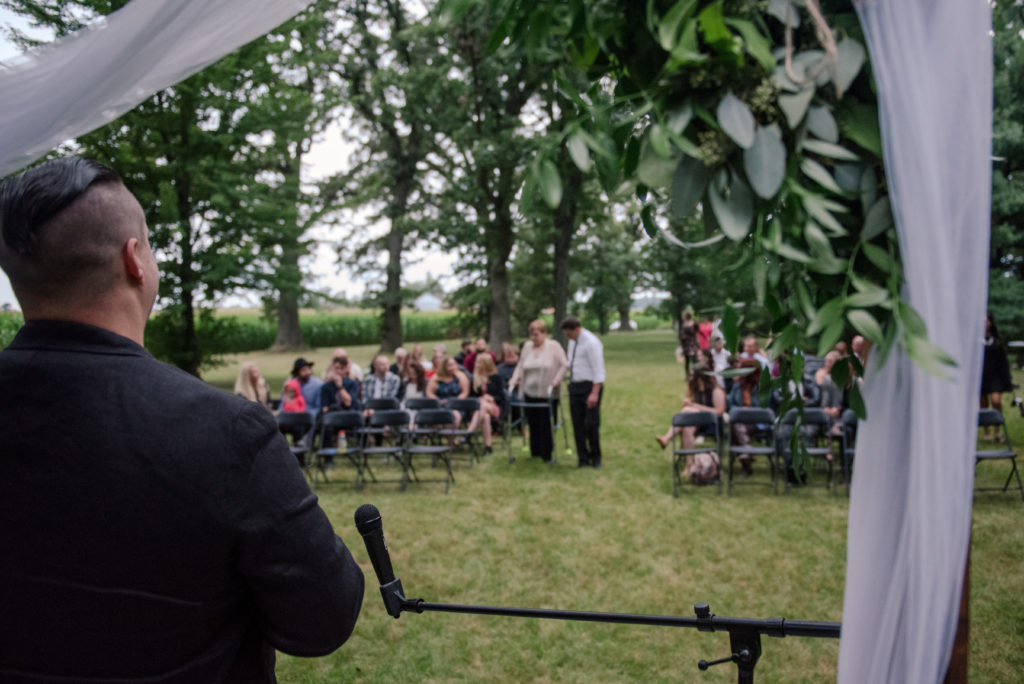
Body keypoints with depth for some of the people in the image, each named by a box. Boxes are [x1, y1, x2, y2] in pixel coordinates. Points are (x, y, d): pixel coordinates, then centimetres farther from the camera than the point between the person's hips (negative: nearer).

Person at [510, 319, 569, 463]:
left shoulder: (554, 346, -1)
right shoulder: (527, 346, 13)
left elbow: (564, 365, -4)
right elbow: (520, 366, 18)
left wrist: (557, 380, -15)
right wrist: (515, 378, 3)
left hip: (548, 394, -4)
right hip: (530, 393, 4)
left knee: (546, 425, -3)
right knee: (533, 423, 5)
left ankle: (547, 455, 6)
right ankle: (535, 451, 17)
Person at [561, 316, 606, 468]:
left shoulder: (591, 342, -15)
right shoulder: (572, 341, 11)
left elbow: (598, 370, -17)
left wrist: (594, 393, -22)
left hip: (590, 386, -7)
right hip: (574, 386, 8)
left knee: (591, 424, -5)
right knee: (578, 425, 7)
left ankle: (595, 457, 14)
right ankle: (583, 459, 15)